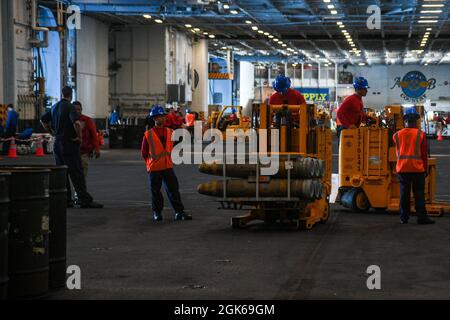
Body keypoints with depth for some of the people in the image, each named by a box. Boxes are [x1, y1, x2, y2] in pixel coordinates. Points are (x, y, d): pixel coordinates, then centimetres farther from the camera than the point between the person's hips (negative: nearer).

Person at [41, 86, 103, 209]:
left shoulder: (54, 107, 12)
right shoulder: (69, 107, -13)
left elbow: (43, 120, 23)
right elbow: (76, 122, -28)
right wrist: (80, 137, -14)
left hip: (57, 143, 8)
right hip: (69, 144, -8)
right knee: (76, 173, -7)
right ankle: (85, 200, -7)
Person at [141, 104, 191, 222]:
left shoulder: (170, 132, 5)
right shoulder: (148, 134, -7)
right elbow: (144, 152, 2)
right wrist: (151, 162, 6)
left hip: (168, 167, 3)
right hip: (154, 168, -3)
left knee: (173, 189, 1)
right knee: (156, 191, 6)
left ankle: (179, 212, 4)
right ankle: (157, 213, 19)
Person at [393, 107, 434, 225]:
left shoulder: (397, 135, 4)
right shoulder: (420, 134, -1)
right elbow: (424, 154, 3)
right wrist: (425, 169, 10)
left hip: (402, 168, 2)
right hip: (417, 168, -2)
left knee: (404, 193, 7)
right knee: (419, 194, 2)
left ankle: (404, 217, 9)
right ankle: (422, 217, 1)